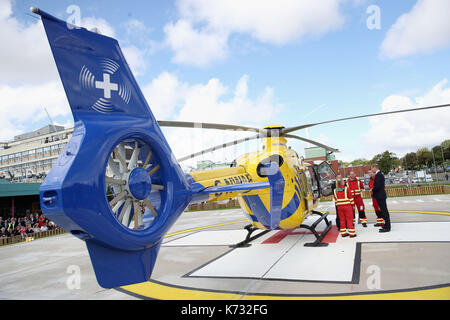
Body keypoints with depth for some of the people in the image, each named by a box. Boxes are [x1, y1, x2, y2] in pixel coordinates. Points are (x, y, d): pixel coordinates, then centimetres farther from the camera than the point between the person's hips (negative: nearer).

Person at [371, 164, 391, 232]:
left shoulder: (378, 175, -18)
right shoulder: (380, 174, 14)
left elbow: (377, 186, -24)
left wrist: (372, 190, -7)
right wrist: (373, 190, 12)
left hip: (380, 196, -10)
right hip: (381, 195, 10)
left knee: (384, 211, -5)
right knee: (384, 211, 15)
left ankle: (387, 227, 1)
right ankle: (386, 226, 23)